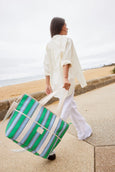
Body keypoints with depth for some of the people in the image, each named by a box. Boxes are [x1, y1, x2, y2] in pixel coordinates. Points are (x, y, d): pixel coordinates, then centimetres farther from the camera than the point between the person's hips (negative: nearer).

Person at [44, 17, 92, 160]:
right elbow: (66, 59, -20)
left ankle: (83, 132, 38)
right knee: (63, 114, -5)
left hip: (55, 81, 8)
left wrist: (48, 84, 11)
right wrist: (66, 78, -31)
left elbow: (47, 66, 10)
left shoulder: (49, 44, 16)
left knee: (72, 107, 20)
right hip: (66, 81, -8)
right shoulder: (67, 40, -2)